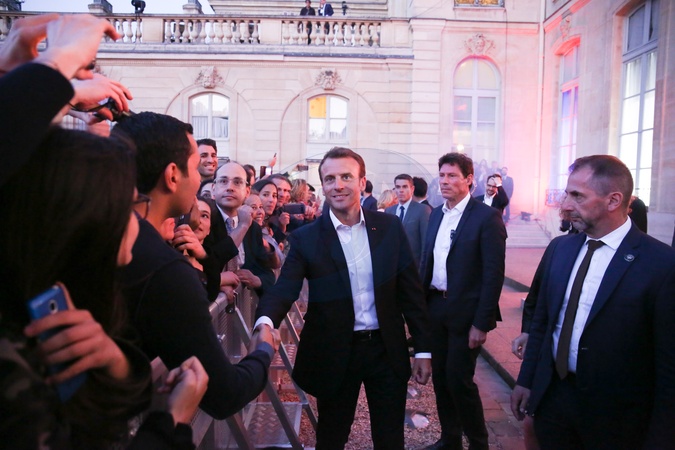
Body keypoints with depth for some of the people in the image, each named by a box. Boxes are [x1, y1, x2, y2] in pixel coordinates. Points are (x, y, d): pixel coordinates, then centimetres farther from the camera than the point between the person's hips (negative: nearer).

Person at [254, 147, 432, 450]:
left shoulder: (389, 227, -2)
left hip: (387, 349, 1)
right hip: (335, 355, -1)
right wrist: (266, 321, -38)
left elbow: (410, 291, 1)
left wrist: (422, 350, 2)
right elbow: (284, 290, -16)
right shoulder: (306, 239, -7)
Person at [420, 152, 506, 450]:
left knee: (459, 380, 1)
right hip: (435, 308, 6)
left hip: (465, 312, -6)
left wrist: (482, 323, -17)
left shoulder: (487, 217, -12)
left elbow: (494, 274, -15)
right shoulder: (436, 214, 8)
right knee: (440, 377, 14)